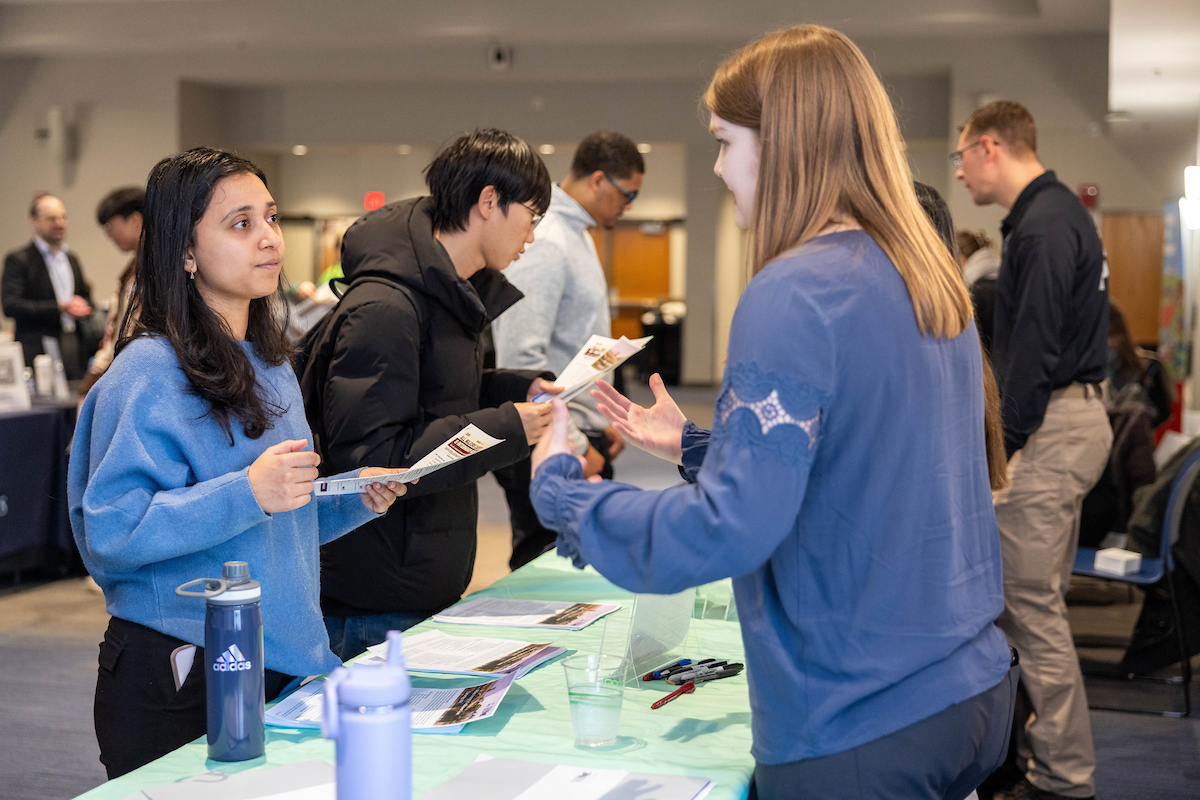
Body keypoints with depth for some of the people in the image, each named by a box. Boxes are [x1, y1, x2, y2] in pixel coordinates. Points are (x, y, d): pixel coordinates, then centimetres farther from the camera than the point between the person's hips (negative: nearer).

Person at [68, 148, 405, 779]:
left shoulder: (271, 367, 13)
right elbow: (111, 530, -22)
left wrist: (354, 500, 2)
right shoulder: (149, 373, -14)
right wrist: (247, 493, -30)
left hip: (284, 666, 8)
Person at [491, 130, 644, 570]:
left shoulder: (577, 234, 16)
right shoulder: (544, 244, -17)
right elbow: (522, 361, -24)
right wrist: (573, 448, -20)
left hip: (579, 436, 10)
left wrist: (603, 419, 20)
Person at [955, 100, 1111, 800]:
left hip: (1051, 427, -11)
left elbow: (1034, 350, -20)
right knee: (1043, 597, 17)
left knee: (1030, 604, -6)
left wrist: (1000, 446, -17)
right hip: (1077, 418, 11)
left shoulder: (1042, 225, -16)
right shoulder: (1062, 211, 17)